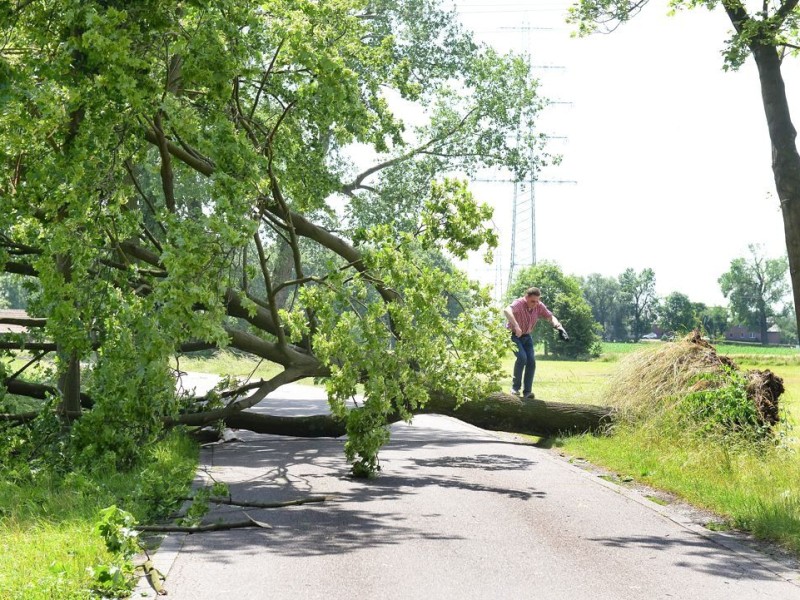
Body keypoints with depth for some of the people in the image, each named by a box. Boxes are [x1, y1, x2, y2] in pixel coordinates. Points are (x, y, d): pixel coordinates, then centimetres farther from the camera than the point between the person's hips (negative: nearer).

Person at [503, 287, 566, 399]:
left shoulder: (539, 306, -13)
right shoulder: (519, 303, -30)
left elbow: (550, 317, -8)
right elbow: (507, 311, -50)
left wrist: (557, 325, -31)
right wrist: (516, 326, -64)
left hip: (527, 337, 5)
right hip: (514, 335, -5)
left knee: (531, 361, -8)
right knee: (522, 357, -24)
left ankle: (527, 391, 0)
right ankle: (515, 387, -11)